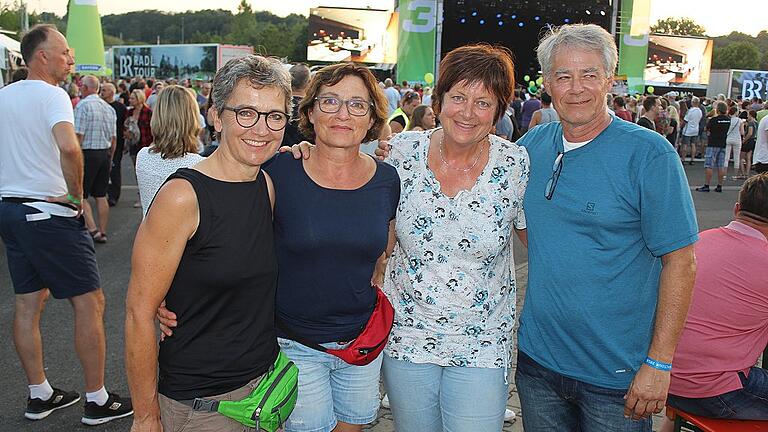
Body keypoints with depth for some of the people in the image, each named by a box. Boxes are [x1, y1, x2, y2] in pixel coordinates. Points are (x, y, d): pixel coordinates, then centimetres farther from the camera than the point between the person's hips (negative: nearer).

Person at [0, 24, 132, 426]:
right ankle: (97, 400, 8)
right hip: (50, 214, -9)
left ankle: (39, 394, 26)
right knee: (90, 301, 0)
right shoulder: (51, 94, -14)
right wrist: (77, 195, -19)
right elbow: (69, 146, -32)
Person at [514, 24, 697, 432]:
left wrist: (660, 363, -15)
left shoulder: (649, 153, -13)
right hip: (537, 358, 4)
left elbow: (679, 261, -13)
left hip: (617, 374, -4)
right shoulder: (532, 145, 1)